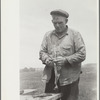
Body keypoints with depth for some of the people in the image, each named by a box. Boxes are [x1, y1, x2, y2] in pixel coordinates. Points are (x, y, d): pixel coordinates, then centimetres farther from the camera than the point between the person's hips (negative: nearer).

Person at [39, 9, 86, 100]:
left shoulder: (75, 34, 1)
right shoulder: (48, 35, 13)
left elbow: (82, 54, -5)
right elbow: (42, 52, 14)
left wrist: (66, 60, -17)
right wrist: (46, 59, -9)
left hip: (69, 79, -3)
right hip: (51, 78, 4)